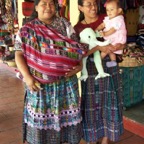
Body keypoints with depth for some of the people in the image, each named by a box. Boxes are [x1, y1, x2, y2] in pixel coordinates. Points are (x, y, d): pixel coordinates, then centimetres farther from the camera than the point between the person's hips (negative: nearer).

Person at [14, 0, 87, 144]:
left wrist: (79, 65, -11)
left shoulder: (64, 25, 8)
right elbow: (19, 54, -3)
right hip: (39, 83, -1)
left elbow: (76, 47, 6)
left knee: (65, 115, 9)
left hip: (66, 82, 2)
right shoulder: (27, 30, 3)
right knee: (40, 118, 4)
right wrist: (27, 76, -16)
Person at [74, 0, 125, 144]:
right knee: (91, 102, 5)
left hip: (109, 66, 1)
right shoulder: (78, 28, -1)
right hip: (90, 68, -1)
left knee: (109, 101, 6)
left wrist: (114, 47, -20)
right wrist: (98, 47, -25)